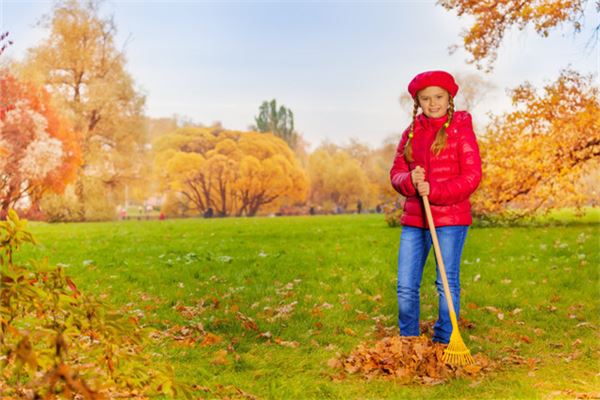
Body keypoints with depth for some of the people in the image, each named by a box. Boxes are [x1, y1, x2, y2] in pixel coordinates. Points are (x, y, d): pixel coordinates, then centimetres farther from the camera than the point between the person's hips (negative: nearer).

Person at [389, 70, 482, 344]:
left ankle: (443, 345, 18)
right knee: (405, 287, 5)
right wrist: (410, 181, -14)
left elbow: (472, 176, -9)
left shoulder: (460, 128, -2)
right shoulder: (412, 131, 11)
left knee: (447, 285, 4)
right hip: (414, 219, 4)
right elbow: (396, 172, 9)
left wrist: (434, 191, -19)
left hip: (450, 218, -4)